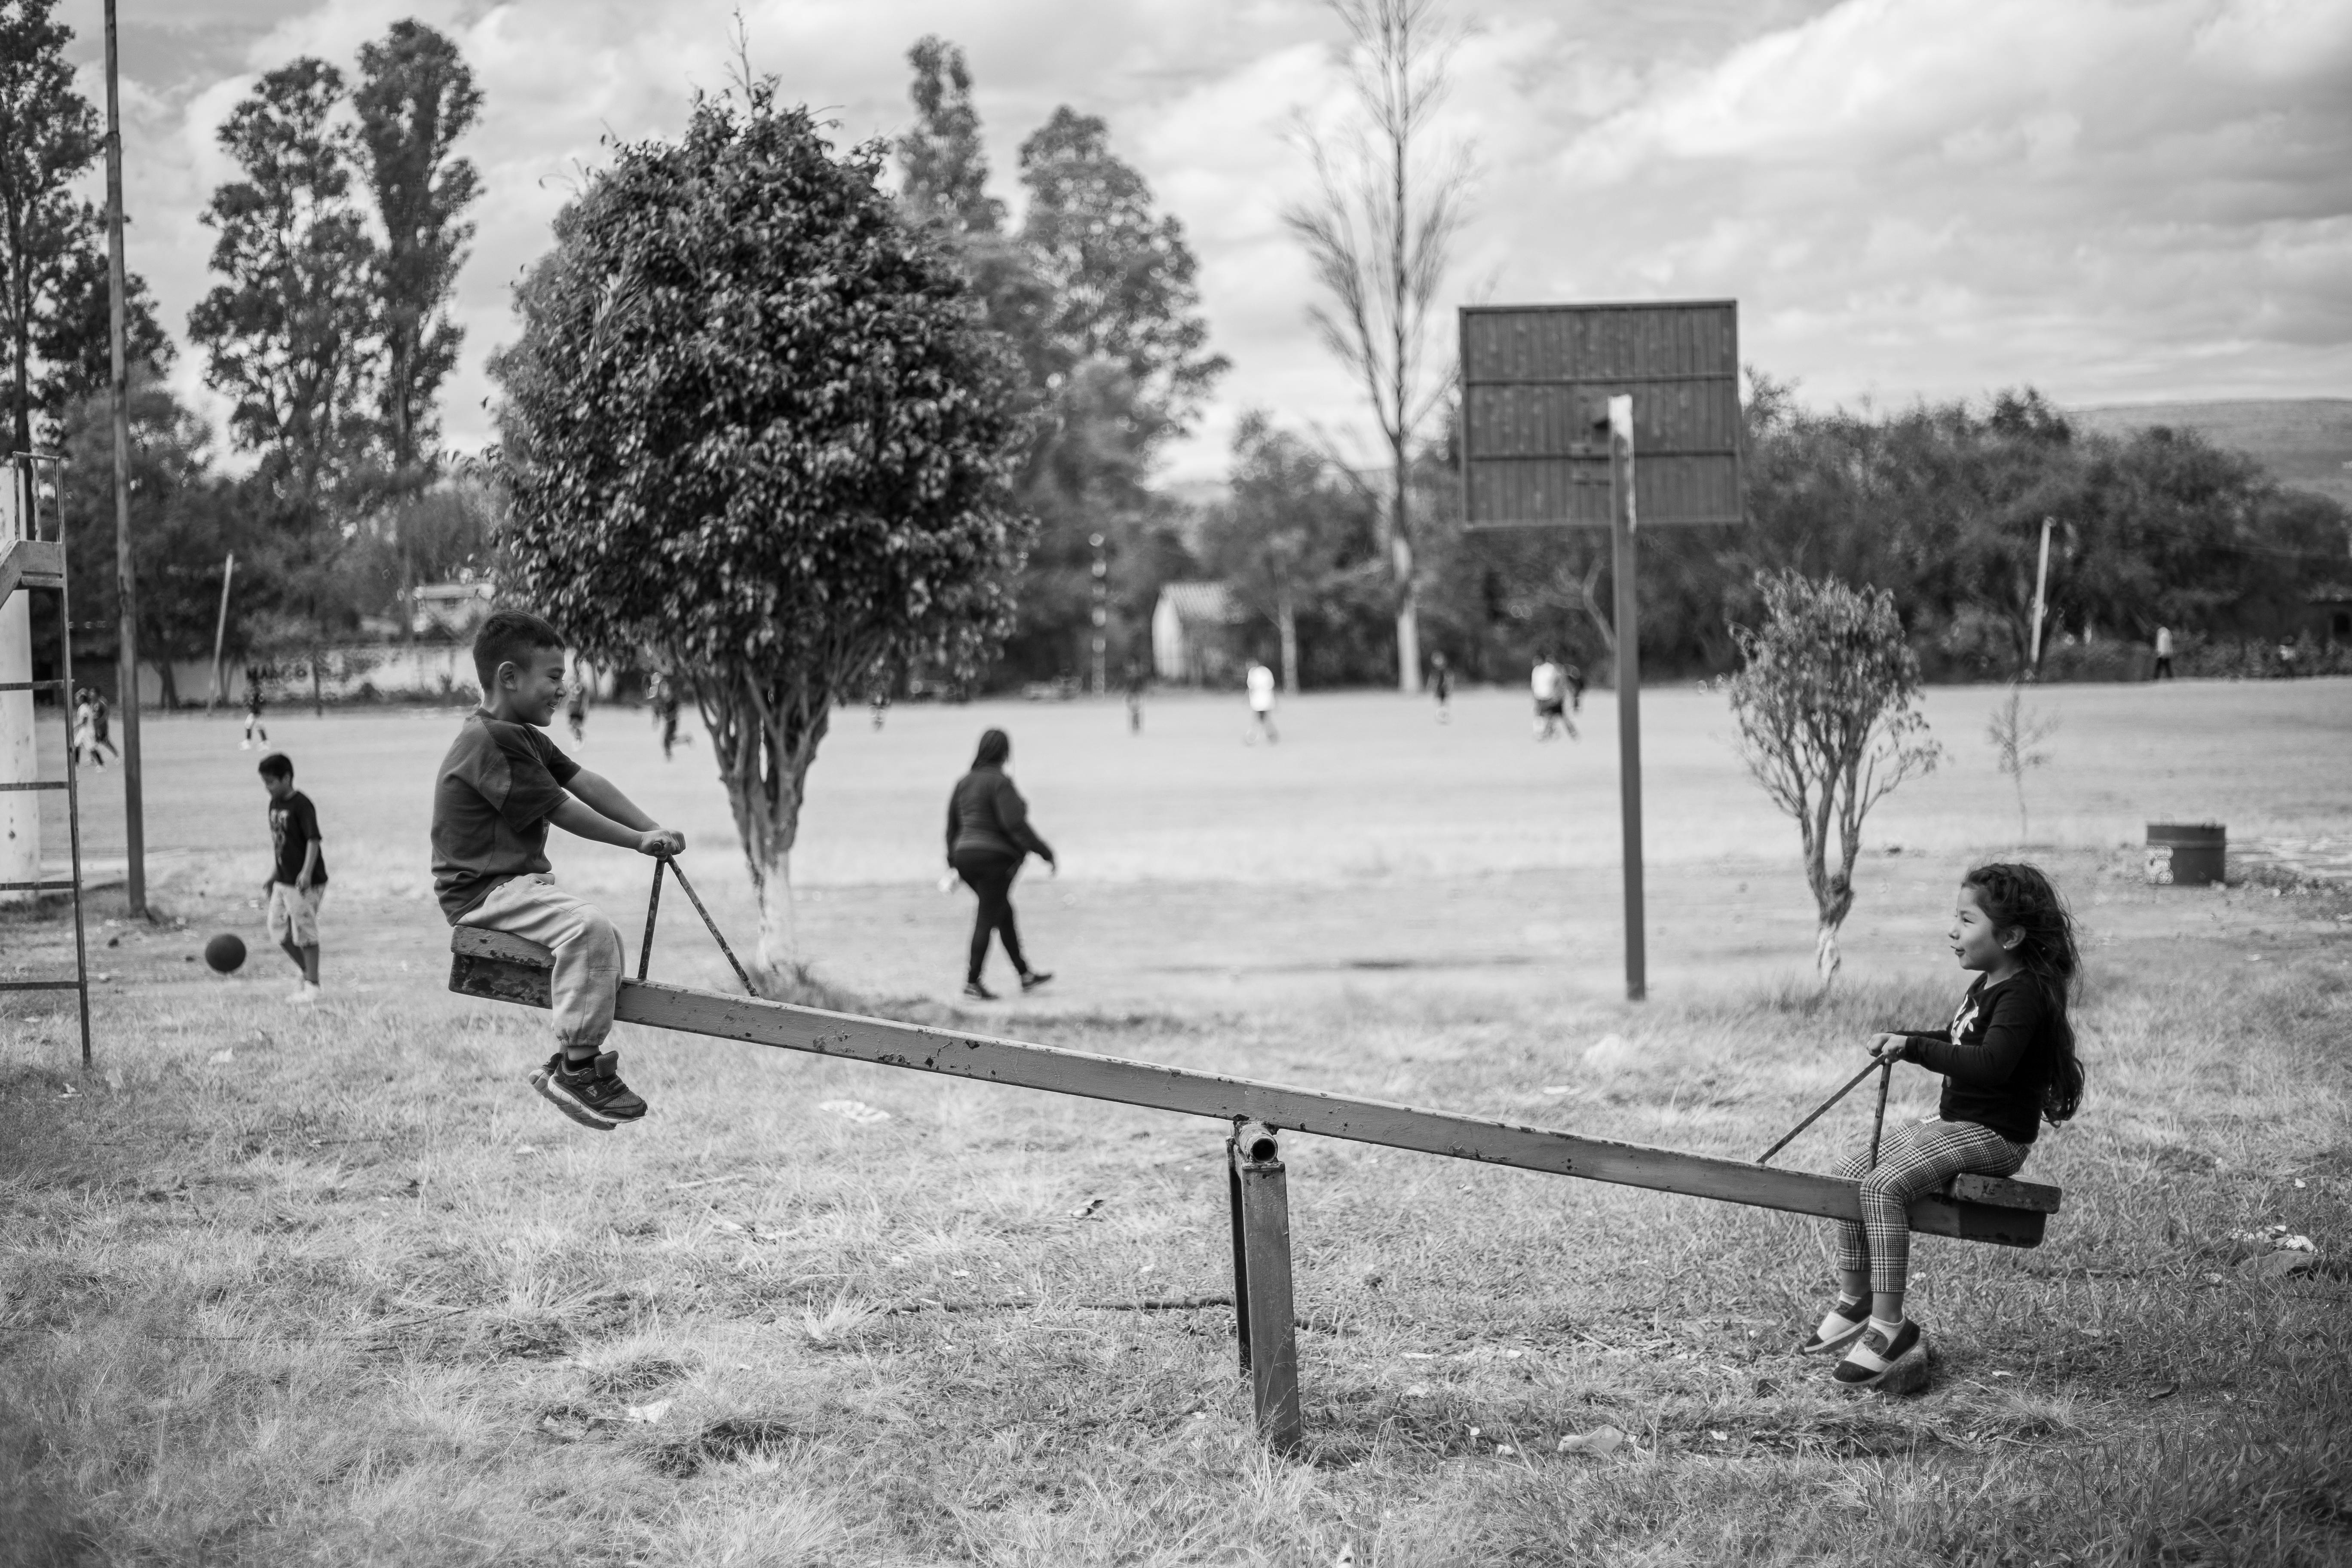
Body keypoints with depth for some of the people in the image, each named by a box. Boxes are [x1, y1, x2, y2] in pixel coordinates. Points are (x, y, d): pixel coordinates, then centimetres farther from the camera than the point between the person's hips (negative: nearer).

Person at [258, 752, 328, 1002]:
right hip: (283, 880, 8)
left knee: (305, 934, -2)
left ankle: (312, 986, 6)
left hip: (304, 883, -8)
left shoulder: (301, 805, -16)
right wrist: (273, 876, 20)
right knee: (278, 929, 11)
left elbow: (314, 840, -21)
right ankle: (304, 970, 27)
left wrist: (307, 873, -29)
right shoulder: (275, 804, 10)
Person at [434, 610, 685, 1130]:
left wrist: (654, 830, -3)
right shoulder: (489, 741, -18)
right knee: (588, 927, -28)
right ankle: (578, 1070, -23)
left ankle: (571, 1063, 19)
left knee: (605, 935, 18)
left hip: (521, 882, 11)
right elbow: (562, 811, -18)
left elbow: (586, 783, 7)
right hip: (484, 891, -11)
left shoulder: (522, 737, 16)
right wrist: (640, 841, -12)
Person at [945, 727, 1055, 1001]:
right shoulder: (999, 782, -15)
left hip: (966, 856, 8)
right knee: (988, 918, -3)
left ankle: (1025, 974, 25)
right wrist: (1045, 853, -16)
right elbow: (1015, 825, -22)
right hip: (995, 857, -8)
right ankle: (972, 981, -3)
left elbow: (953, 825, 15)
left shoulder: (965, 782, 10)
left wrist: (953, 865, 23)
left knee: (1005, 913, 19)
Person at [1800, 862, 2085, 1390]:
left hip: (1993, 1135, -10)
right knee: (1850, 1171, 6)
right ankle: (1854, 1302, 13)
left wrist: (1915, 1048, -27)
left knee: (1882, 1186, -25)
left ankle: (1889, 1323, -20)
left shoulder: (2023, 993, -18)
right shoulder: (1986, 987, 13)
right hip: (1955, 1122, 10)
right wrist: (1903, 1040, 14)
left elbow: (1990, 1064, -33)